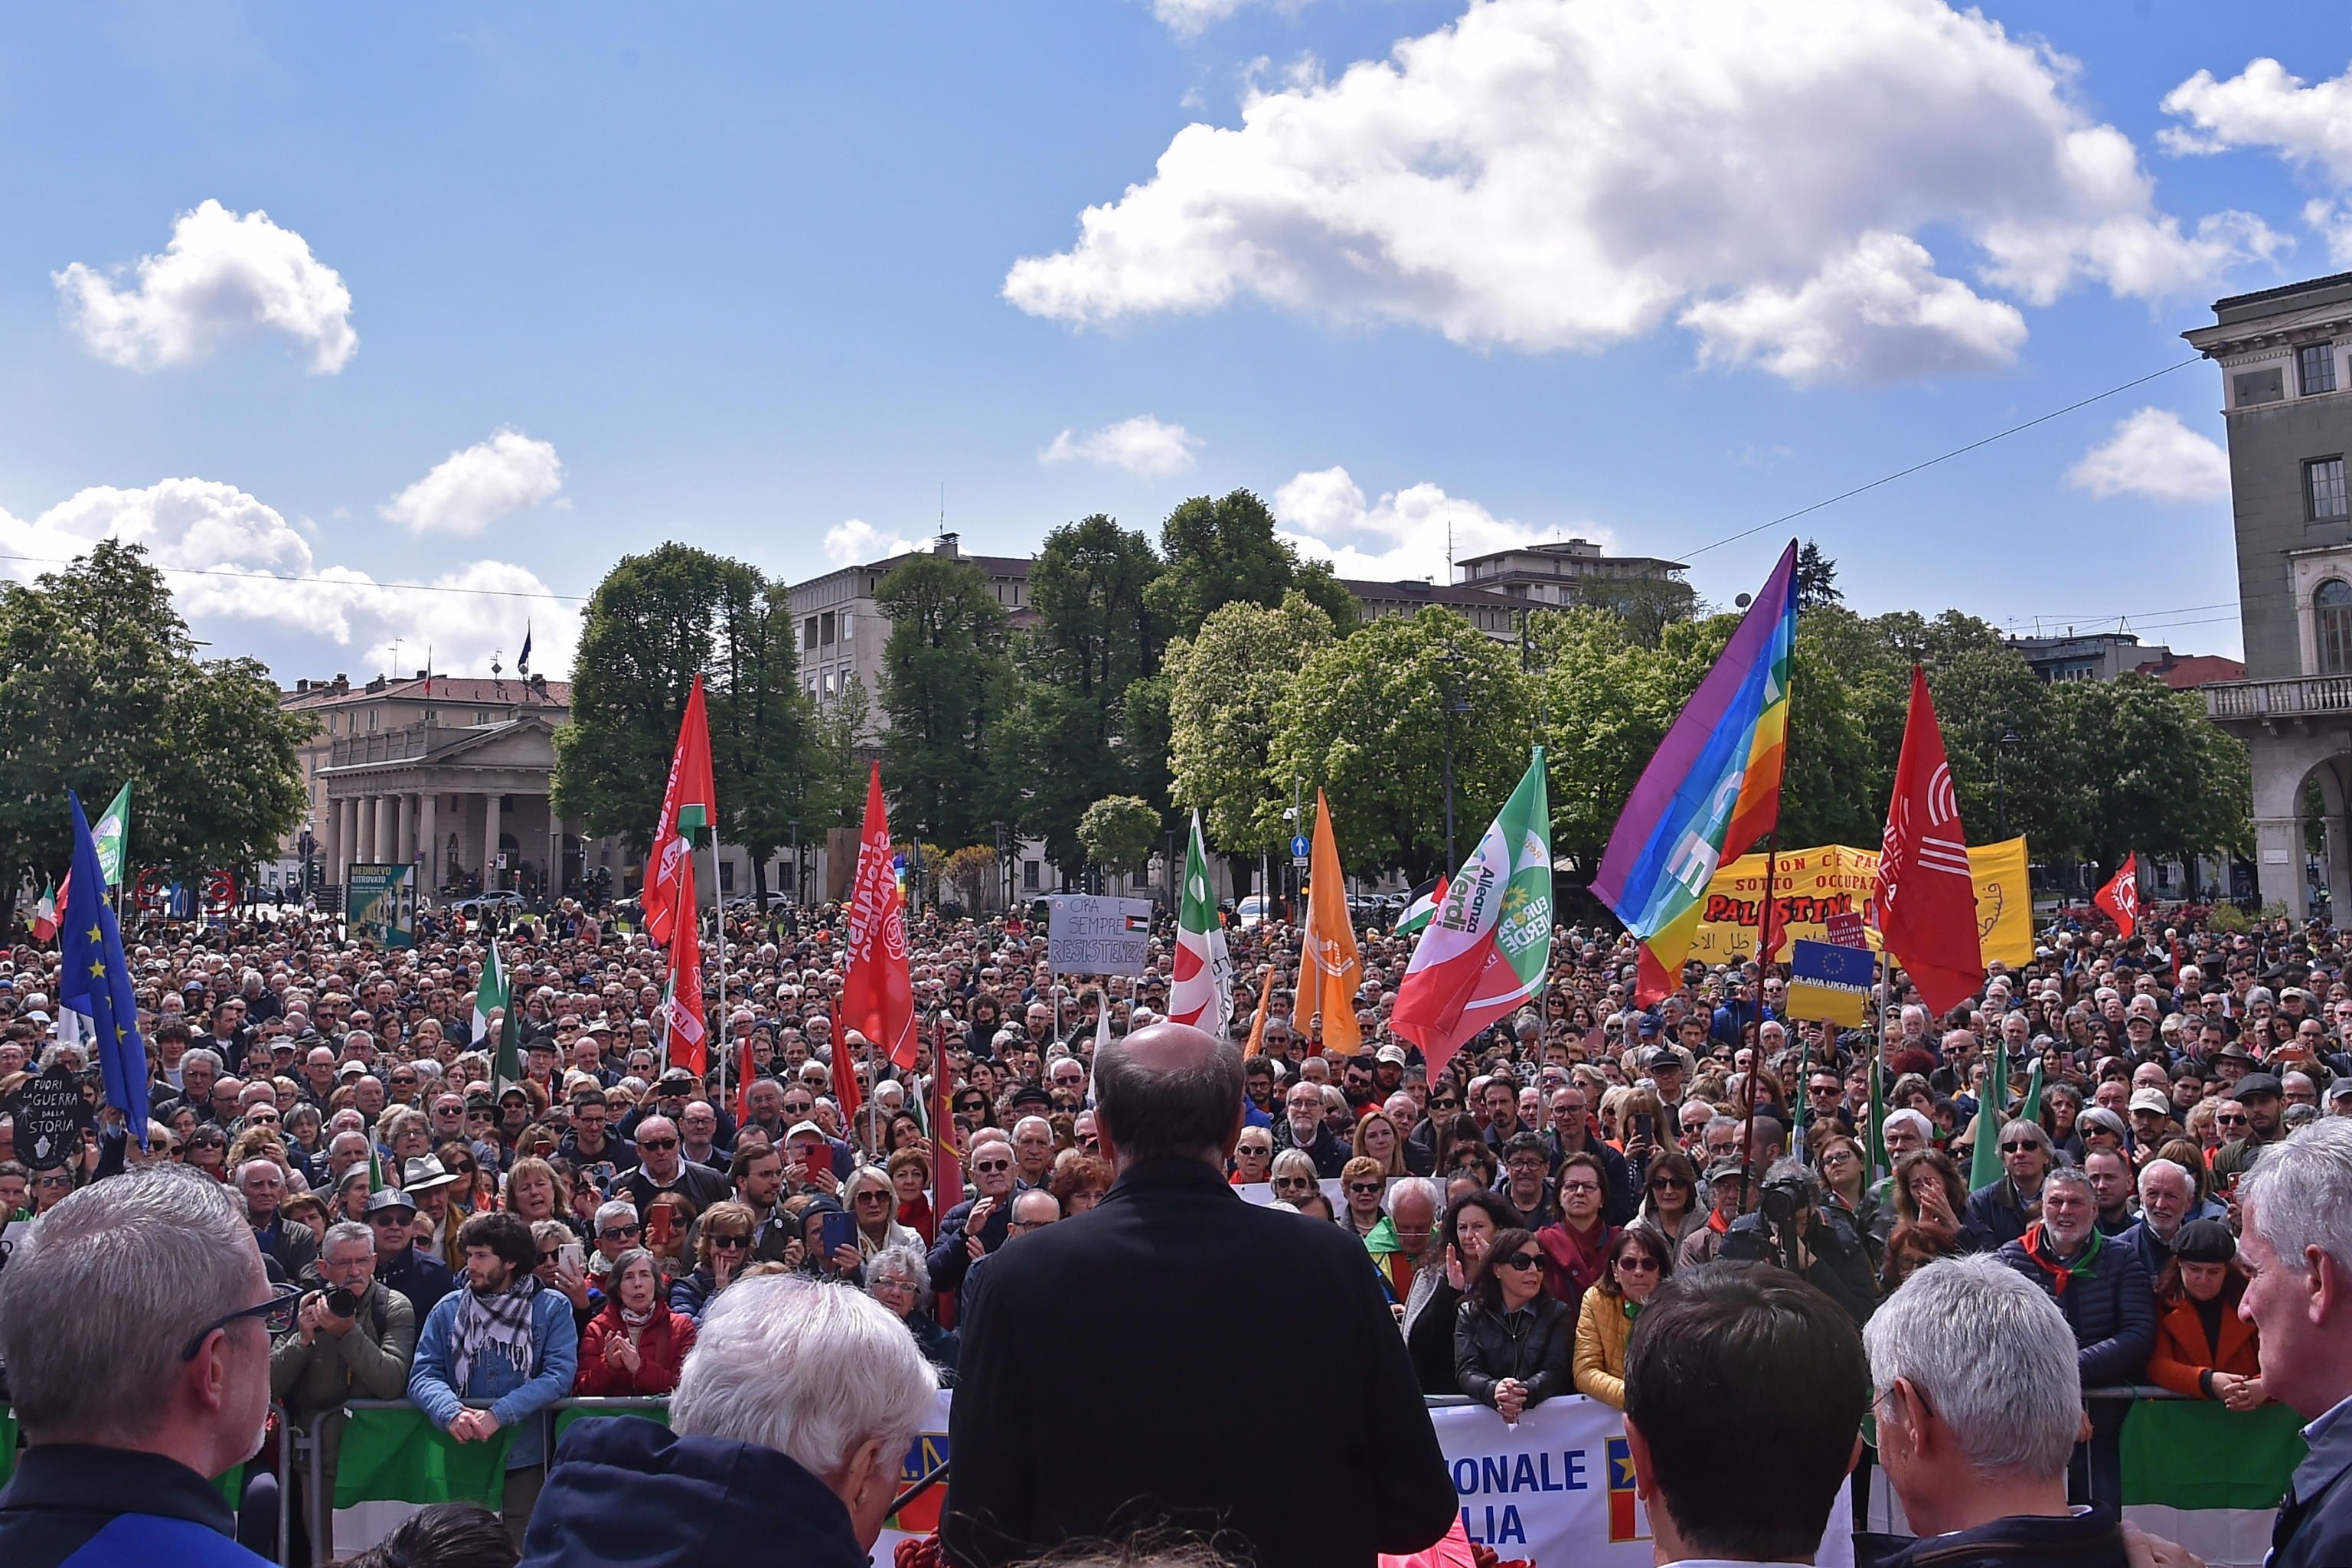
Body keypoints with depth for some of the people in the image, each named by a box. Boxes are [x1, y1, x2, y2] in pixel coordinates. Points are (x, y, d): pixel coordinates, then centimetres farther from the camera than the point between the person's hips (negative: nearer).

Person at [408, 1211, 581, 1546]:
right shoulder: (448, 1310, 6)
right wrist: (450, 1412, -24)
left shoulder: (552, 1309, -2)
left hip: (525, 1458, -2)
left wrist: (499, 1414, -24)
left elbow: (560, 1374, -13)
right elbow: (423, 1375, -3)